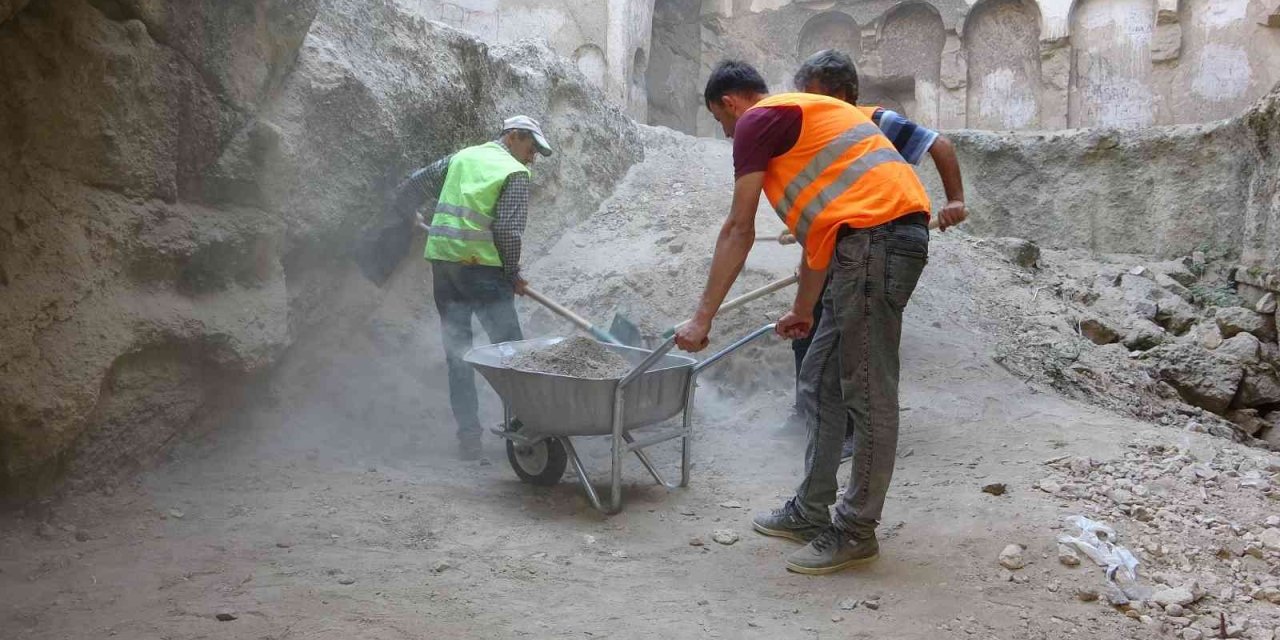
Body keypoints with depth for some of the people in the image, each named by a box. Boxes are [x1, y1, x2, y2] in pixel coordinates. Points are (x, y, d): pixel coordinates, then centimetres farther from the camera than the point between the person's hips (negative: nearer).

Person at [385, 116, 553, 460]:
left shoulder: (461, 157, 16)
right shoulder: (515, 174, -3)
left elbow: (414, 185, 21)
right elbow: (508, 230, -10)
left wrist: (399, 212, 39)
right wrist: (512, 273, 3)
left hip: (442, 260, 6)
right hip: (481, 265, -6)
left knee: (456, 348, 8)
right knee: (510, 345, 1)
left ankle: (468, 434, 9)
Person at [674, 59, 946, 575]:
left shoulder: (757, 120, 0)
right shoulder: (801, 118, 29)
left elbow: (739, 230, -4)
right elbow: (819, 224, 33)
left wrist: (702, 318, -1)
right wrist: (803, 309, 41)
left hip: (874, 236, -10)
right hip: (892, 236, 10)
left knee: (866, 392, -3)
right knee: (825, 378, 16)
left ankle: (856, 532, 6)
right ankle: (811, 511, 25)